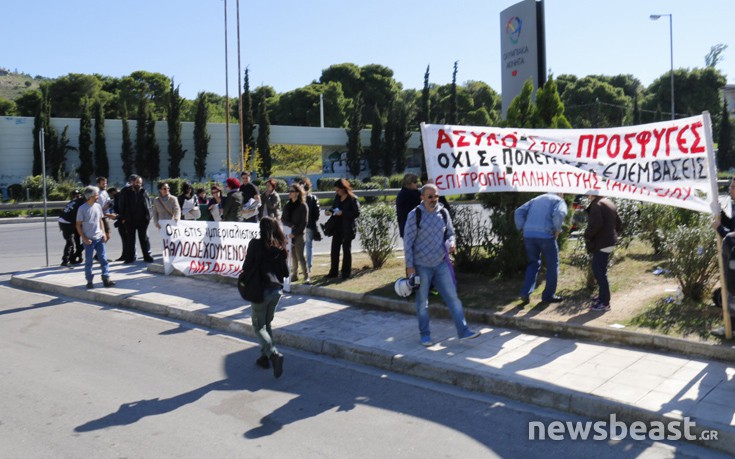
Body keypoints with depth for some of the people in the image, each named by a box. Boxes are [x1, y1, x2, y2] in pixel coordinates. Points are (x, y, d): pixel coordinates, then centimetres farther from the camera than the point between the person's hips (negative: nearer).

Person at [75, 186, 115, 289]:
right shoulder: (82, 208, -8)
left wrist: (103, 233, 5)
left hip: (99, 238, 4)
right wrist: (84, 238, -12)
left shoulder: (98, 206, 6)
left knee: (104, 259, 0)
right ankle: (89, 281, 13)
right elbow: (78, 225, -5)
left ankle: (106, 279, 3)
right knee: (88, 261, 4)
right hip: (89, 239, -4)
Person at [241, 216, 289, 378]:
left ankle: (273, 354, -14)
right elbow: (285, 272, 6)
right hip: (277, 290, 5)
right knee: (267, 324, 21)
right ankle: (265, 356, 23)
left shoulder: (256, 244, -10)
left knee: (259, 326, 5)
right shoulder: (280, 247, 4)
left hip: (261, 290, -5)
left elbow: (246, 268, -9)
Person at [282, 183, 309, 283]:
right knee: (293, 256, 9)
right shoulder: (287, 205, 11)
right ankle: (294, 274, 19)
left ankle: (306, 276, -5)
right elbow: (283, 219, 7)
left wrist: (295, 232, -15)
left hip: (299, 234, -5)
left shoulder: (303, 206, -6)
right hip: (289, 234, 5)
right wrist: (290, 225, -12)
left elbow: (304, 222, -9)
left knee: (300, 256, -9)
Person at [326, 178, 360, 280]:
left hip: (347, 229, -6)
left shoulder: (352, 199, -12)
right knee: (334, 249, 9)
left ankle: (346, 273, 14)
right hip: (337, 227, 6)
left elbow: (357, 213, -16)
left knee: (346, 250, 4)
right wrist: (330, 211, -2)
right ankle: (333, 272, 20)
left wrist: (342, 213, -22)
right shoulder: (337, 197, 7)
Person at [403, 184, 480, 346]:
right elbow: (408, 241, -9)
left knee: (452, 296, 2)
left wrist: (451, 243, -8)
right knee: (422, 302, 8)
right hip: (421, 265, -3)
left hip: (441, 263, 3)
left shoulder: (443, 213, 2)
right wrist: (409, 265, -11)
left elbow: (450, 233, 15)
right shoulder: (414, 215, -10)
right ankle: (425, 335, 22)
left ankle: (463, 331, 9)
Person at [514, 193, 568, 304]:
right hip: (545, 234, -5)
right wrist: (557, 230, -4)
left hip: (528, 235, 5)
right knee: (552, 265, 12)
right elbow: (559, 214, -15)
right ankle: (549, 295, 16)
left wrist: (522, 228, 13)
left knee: (533, 263, 18)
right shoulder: (559, 200, 9)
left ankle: (526, 293, 5)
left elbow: (519, 212, 13)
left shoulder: (536, 199, 24)